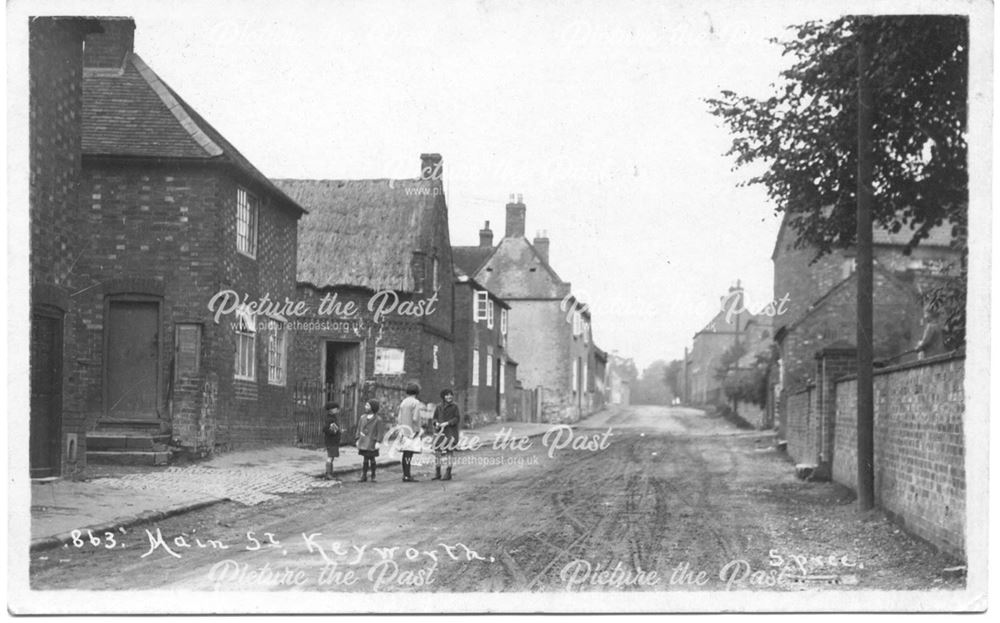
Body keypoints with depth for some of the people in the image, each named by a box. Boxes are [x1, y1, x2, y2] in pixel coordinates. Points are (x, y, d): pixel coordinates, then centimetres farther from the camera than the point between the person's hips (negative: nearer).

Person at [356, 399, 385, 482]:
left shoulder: (378, 419, -6)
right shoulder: (363, 418, 9)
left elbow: (380, 431, -7)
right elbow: (359, 429, 14)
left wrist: (378, 442, -13)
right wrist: (357, 439, 9)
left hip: (372, 443, -4)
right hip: (363, 442, 4)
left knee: (371, 459, 3)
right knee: (365, 459, 5)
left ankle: (373, 476, 14)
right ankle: (364, 475, 9)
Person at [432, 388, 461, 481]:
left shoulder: (454, 407, -1)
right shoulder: (439, 407, 9)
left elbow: (457, 419, -5)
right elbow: (435, 418, 14)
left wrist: (447, 423, -17)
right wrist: (436, 423, -8)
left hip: (450, 432, -4)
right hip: (439, 432, 4)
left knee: (447, 452, -10)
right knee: (436, 452, 1)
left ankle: (448, 474, -3)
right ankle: (437, 474, 11)